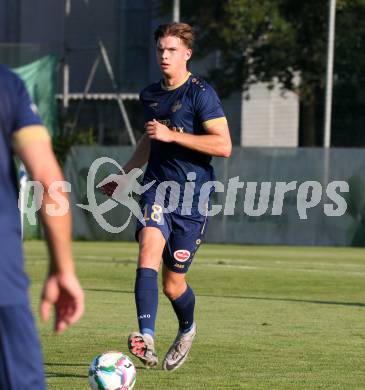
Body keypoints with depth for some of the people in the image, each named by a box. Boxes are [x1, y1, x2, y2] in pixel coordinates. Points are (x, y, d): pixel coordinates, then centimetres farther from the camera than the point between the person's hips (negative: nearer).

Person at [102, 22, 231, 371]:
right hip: (157, 186, 4)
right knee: (149, 251, -25)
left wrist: (173, 135, -20)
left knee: (173, 284, 2)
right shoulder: (149, 95, 13)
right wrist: (124, 174, 33)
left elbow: (223, 146, -16)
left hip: (192, 193, -4)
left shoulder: (201, 93, -8)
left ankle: (187, 329, 35)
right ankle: (146, 338, -36)